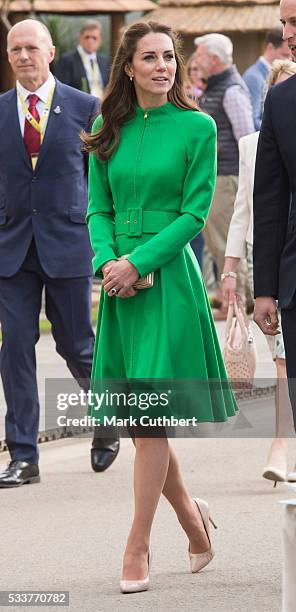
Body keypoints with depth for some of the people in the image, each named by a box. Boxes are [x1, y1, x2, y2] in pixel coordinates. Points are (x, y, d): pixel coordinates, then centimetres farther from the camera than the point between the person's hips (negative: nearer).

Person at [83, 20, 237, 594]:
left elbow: (195, 212, -7)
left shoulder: (197, 127, -3)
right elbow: (98, 210, 10)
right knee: (135, 419, 7)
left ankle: (137, 548, -2)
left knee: (150, 416, -8)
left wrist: (138, 262, -14)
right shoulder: (109, 134, 10)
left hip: (169, 277, -5)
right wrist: (107, 262, -9)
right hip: (119, 284, 5)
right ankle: (190, 513, 28)